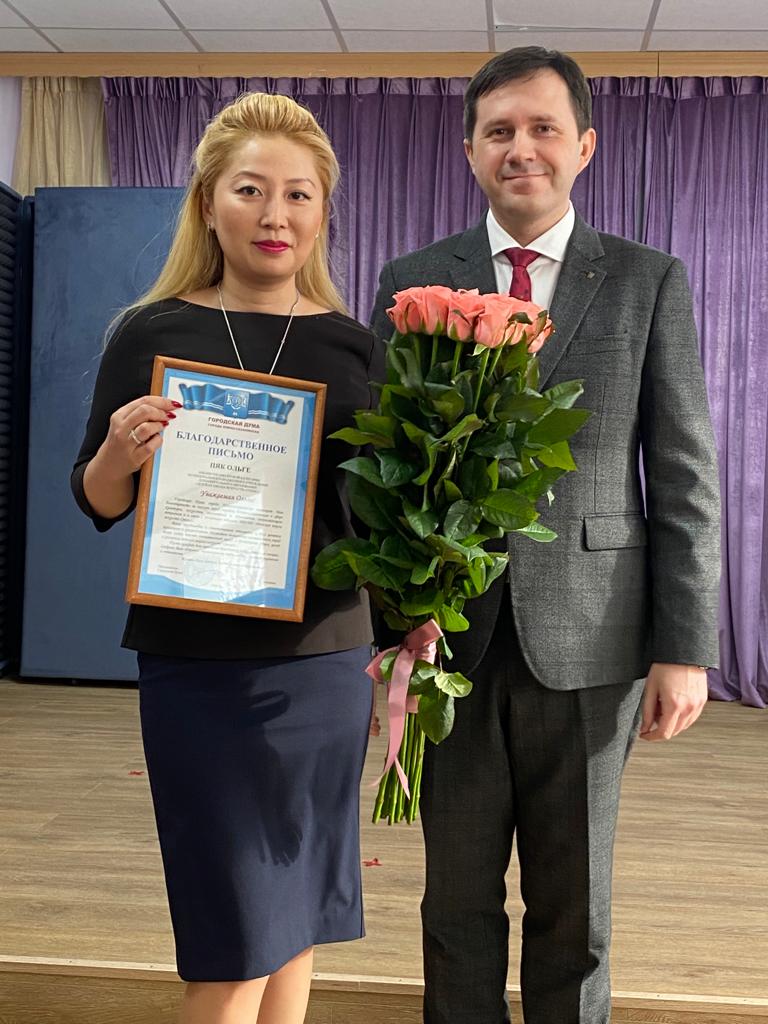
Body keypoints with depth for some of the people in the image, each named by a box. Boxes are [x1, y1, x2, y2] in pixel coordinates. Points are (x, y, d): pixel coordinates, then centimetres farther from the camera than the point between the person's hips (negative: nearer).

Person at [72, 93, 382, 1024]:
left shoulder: (354, 347, 3)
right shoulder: (153, 332, -2)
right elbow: (97, 503, 2)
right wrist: (120, 455, -20)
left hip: (327, 658, 3)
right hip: (197, 662, -2)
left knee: (296, 915, 15)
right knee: (233, 943, 4)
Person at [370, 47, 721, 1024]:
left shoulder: (649, 282, 2)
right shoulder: (411, 281, 5)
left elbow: (685, 478, -1)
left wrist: (685, 648, -6)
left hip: (588, 642, -1)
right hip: (451, 639, 1)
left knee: (573, 907, 13)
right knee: (459, 898, 13)